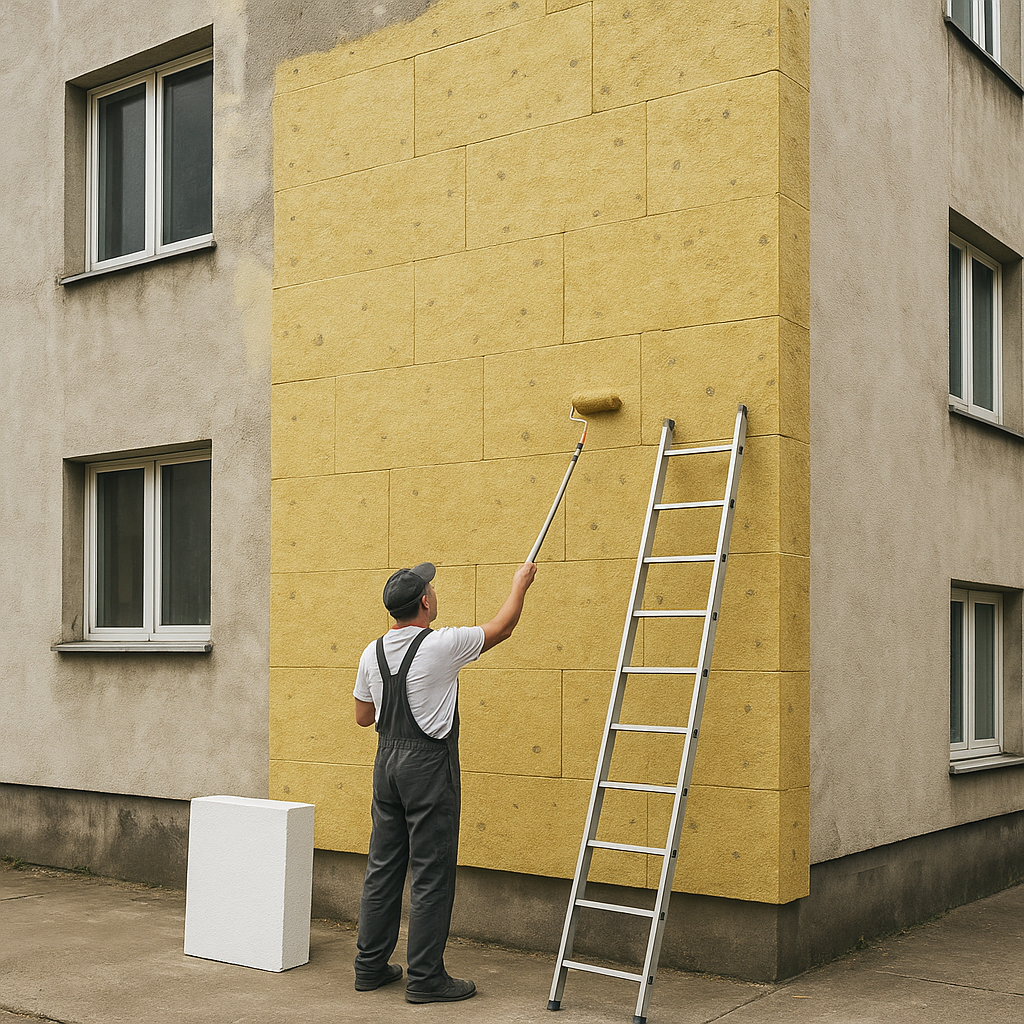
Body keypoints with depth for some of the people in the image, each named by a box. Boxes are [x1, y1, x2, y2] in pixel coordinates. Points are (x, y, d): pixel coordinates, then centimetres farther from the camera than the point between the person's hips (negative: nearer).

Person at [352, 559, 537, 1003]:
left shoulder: (372, 653, 3)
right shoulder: (442, 646, -16)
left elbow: (363, 715, 13)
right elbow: (501, 627, -2)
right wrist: (521, 582, 13)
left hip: (387, 762, 7)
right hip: (429, 766, -7)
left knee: (383, 866, 14)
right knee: (431, 875, -1)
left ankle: (371, 966, 22)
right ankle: (425, 978, 4)